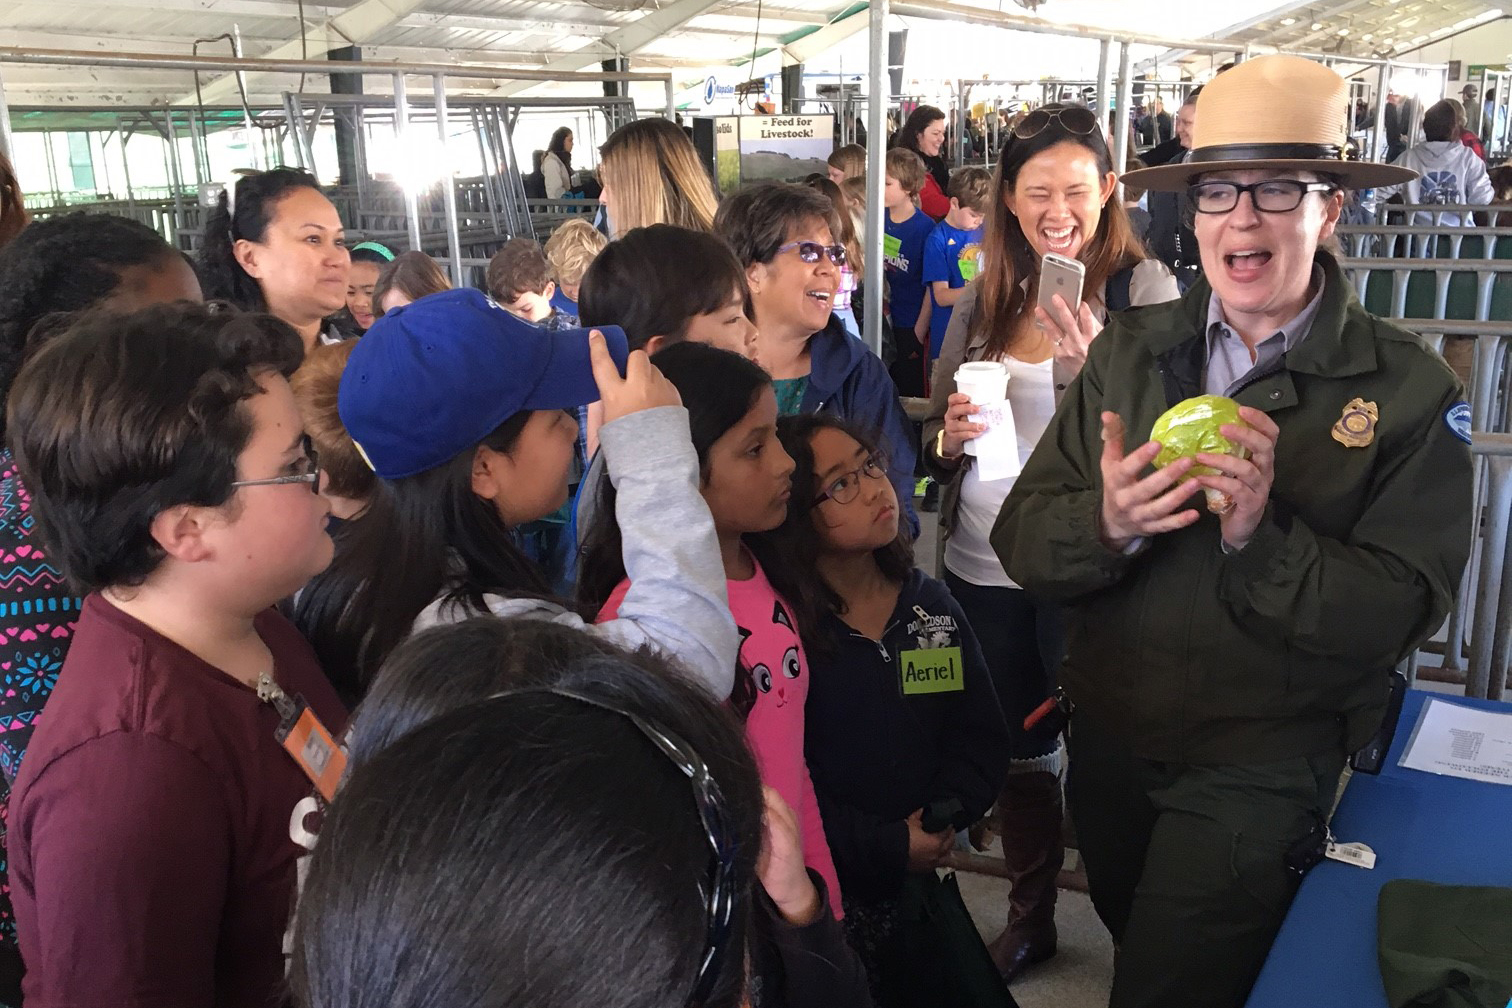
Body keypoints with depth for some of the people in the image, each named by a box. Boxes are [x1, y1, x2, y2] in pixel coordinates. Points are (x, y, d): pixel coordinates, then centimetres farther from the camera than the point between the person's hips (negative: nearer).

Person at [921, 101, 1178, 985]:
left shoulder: (1145, 288, -7)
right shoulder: (984, 297, 6)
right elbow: (937, 437, 13)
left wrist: (1088, 360, -26)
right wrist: (950, 437, -10)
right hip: (984, 564, 5)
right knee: (1017, 750, 18)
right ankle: (1030, 918, 39)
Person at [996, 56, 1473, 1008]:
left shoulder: (1409, 389, -13)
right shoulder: (1129, 352, -5)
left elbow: (1402, 613, -18)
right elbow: (1021, 540, -9)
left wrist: (1262, 537, -32)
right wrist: (1106, 524, -29)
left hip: (1262, 774, -4)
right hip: (1108, 741, 4)